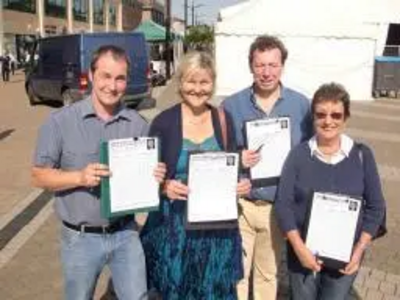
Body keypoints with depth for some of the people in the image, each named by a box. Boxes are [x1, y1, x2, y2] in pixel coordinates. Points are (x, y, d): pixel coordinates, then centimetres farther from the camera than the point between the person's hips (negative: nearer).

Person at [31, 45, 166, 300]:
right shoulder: (61, 121, -10)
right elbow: (40, 176, -7)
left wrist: (156, 176, -16)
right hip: (81, 239, -1)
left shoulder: (138, 124, -2)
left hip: (126, 234, 2)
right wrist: (80, 177, -24)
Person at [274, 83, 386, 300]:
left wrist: (359, 249, -7)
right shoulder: (299, 154, -5)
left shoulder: (362, 155, -3)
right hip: (303, 251, 0)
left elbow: (375, 206, 1)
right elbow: (283, 204, -7)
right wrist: (299, 247, -14)